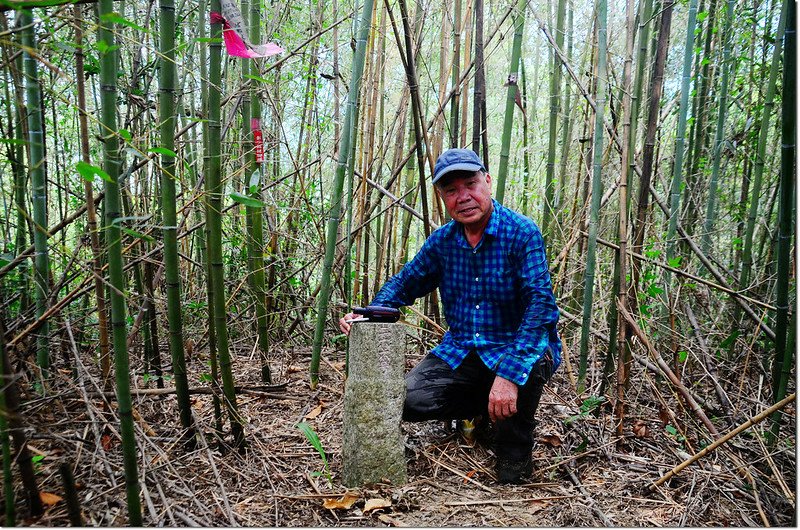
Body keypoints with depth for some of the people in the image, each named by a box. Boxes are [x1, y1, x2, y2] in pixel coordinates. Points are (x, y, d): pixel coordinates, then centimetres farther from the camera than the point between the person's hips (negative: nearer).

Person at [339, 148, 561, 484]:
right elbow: (404, 283, 12)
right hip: (460, 353, 5)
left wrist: (509, 373, -39)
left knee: (529, 364, -39)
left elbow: (540, 302, -27)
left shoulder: (522, 233, -16)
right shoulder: (442, 241, 2)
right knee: (405, 400, -15)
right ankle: (484, 409, 15)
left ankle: (514, 451, -6)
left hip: (515, 347, -4)